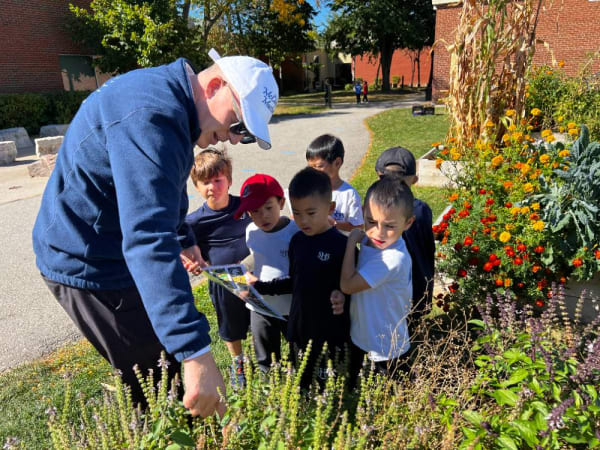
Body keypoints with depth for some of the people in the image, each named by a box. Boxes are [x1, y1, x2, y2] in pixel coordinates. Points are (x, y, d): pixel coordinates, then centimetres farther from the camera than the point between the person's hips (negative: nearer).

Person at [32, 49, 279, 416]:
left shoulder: (170, 99, 5)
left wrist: (182, 240, 22)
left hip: (105, 249, 10)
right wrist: (196, 353, -42)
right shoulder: (151, 115, -30)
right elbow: (147, 239, -40)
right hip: (89, 265, -10)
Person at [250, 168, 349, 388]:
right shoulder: (297, 240, 1)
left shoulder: (342, 245, -18)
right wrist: (260, 286, 8)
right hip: (298, 330, 6)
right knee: (301, 386, 20)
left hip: (331, 334, -5)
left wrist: (342, 297, -30)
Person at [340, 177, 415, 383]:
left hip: (385, 349, -7)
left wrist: (352, 241, -24)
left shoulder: (394, 258, -33)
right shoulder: (369, 240, -7)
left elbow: (347, 285, -30)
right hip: (359, 336, 7)